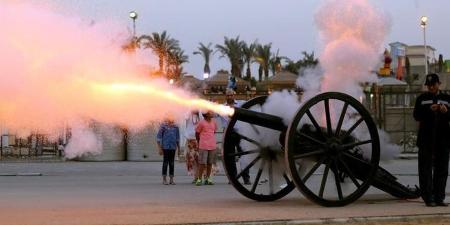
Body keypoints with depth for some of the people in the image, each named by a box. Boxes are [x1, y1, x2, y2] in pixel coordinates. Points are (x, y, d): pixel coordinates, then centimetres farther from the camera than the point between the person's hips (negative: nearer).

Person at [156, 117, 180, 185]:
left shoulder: (175, 127, 7)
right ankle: (164, 179, 5)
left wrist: (179, 148, 15)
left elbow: (177, 138, 16)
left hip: (173, 147, 4)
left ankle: (171, 179, 10)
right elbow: (158, 137, -5)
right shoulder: (163, 126, -6)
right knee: (165, 162, -2)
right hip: (165, 147, -4)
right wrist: (160, 148, -10)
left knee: (172, 163, 5)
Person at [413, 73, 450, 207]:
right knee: (426, 170, -3)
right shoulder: (422, 99, 8)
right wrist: (429, 110, -19)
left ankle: (439, 198, 10)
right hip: (426, 139, -2)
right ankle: (428, 198, 0)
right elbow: (416, 115, -4)